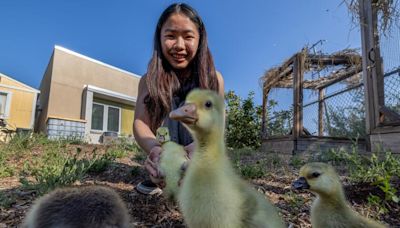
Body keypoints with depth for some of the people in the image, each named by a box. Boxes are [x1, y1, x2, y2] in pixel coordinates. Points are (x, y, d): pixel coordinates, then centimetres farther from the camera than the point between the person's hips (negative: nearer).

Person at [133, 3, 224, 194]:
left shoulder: (214, 78, -11)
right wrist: (155, 148, -45)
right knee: (167, 102, -22)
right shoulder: (149, 80, -10)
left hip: (200, 152, 0)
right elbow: (140, 122, -22)